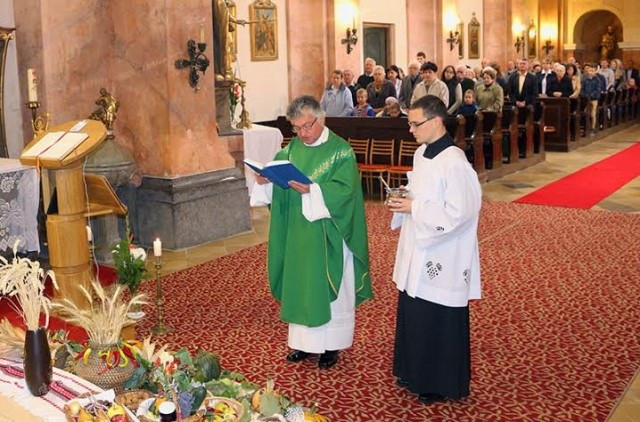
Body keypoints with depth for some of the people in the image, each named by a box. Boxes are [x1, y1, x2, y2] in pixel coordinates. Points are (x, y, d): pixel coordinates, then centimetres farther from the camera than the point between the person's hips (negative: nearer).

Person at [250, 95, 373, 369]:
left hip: (328, 236, -5)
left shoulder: (341, 151, -10)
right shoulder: (291, 149, 6)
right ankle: (305, 341, 26)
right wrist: (264, 180, -15)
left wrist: (312, 190, -32)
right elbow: (278, 185, 7)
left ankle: (331, 344, 22)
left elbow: (345, 190, -20)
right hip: (298, 234, 5)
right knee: (299, 284, 12)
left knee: (329, 286, 6)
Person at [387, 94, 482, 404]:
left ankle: (441, 384, 22)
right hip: (418, 253, 9)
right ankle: (416, 374, 34)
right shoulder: (421, 153, 6)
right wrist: (404, 200, -2)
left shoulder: (454, 162, -21)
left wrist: (413, 208, -20)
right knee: (414, 317, 18)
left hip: (441, 259, -9)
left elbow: (459, 213, -24)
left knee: (439, 323, 5)